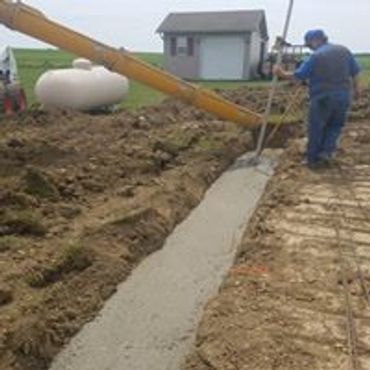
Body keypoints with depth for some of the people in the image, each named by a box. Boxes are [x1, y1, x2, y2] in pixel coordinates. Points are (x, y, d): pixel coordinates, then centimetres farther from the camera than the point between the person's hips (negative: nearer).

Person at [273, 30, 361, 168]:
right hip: (343, 97, 5)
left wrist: (282, 74, 4)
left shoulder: (315, 57, -10)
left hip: (322, 98, -4)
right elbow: (355, 72, 13)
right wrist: (356, 88, 26)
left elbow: (298, 75, -9)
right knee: (336, 125, 22)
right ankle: (328, 151, 8)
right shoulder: (344, 51, 7)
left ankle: (313, 159, 14)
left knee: (316, 129, 7)